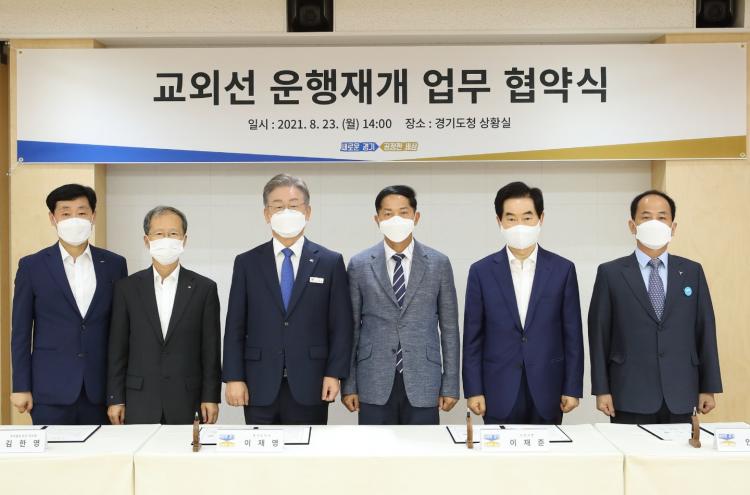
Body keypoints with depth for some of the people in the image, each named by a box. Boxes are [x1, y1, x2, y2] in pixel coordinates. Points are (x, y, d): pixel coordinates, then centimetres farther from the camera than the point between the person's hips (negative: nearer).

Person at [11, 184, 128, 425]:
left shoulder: (114, 264, 5)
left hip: (100, 390, 1)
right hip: (51, 392, -1)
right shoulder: (32, 266, 1)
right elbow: (21, 332, 3)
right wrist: (21, 387, -1)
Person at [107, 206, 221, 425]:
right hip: (140, 403, 1)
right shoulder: (127, 288, 4)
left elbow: (211, 349, 1)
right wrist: (115, 399, 2)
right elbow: (117, 349, 5)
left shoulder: (204, 288, 1)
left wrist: (211, 398, -2)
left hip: (187, 404, 0)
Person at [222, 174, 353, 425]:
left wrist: (334, 374, -5)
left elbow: (341, 325, 2)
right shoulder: (247, 263, 6)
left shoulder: (331, 262, 3)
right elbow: (235, 326, 4)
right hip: (260, 388, 1)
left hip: (310, 388, -1)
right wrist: (234, 377, -2)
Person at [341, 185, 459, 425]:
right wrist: (349, 385, 2)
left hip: (423, 384, 0)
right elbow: (352, 328, 4)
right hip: (374, 385, 0)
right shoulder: (359, 265, 2)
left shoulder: (439, 264, 2)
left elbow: (448, 328, 4)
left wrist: (450, 386, 2)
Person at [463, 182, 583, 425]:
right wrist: (473, 390, -2)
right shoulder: (481, 271, 0)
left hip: (547, 392, 1)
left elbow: (572, 334, 3)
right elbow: (473, 337, 1)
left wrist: (573, 388, 0)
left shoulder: (563, 269, 1)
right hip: (499, 394, 0)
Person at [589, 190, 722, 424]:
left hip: (681, 398, 2)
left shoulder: (692, 272, 7)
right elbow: (599, 334, -1)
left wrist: (709, 388, 5)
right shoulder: (610, 273, 0)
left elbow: (705, 330, 8)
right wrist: (601, 390, -4)